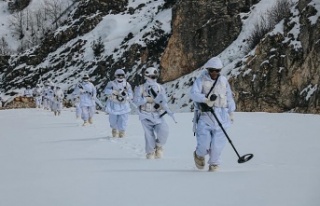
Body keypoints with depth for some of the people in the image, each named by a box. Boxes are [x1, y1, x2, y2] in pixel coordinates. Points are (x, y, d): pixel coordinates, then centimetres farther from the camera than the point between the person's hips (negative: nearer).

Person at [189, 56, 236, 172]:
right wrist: (206, 98, -28)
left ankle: (214, 164, 16)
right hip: (204, 115, -2)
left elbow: (229, 98, 21)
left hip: (220, 116, 2)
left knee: (217, 143, -5)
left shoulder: (223, 81, 12)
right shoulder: (201, 80, 0)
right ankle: (199, 155, 27)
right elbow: (193, 93, -14)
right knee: (204, 144, -7)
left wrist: (231, 113, 21)